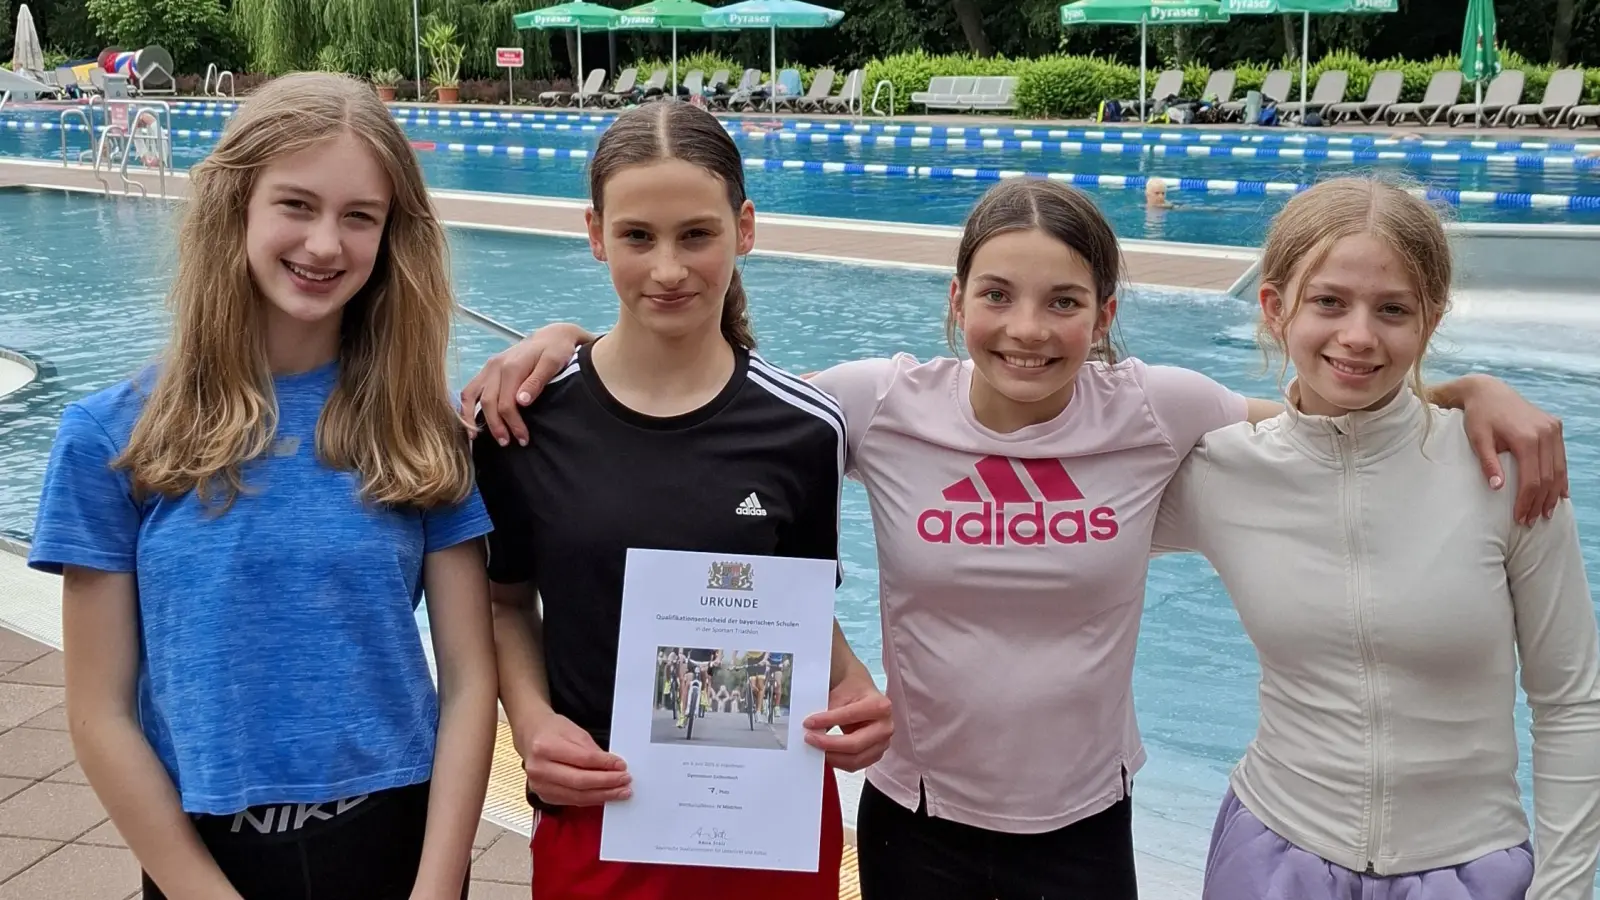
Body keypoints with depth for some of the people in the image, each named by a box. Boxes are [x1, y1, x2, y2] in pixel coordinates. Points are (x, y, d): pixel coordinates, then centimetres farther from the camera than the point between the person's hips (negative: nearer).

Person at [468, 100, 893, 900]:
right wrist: (530, 720, -13)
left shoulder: (803, 430, -8)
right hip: (595, 819, 0)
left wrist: (851, 691, -14)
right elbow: (506, 600, 3)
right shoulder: (523, 417, -9)